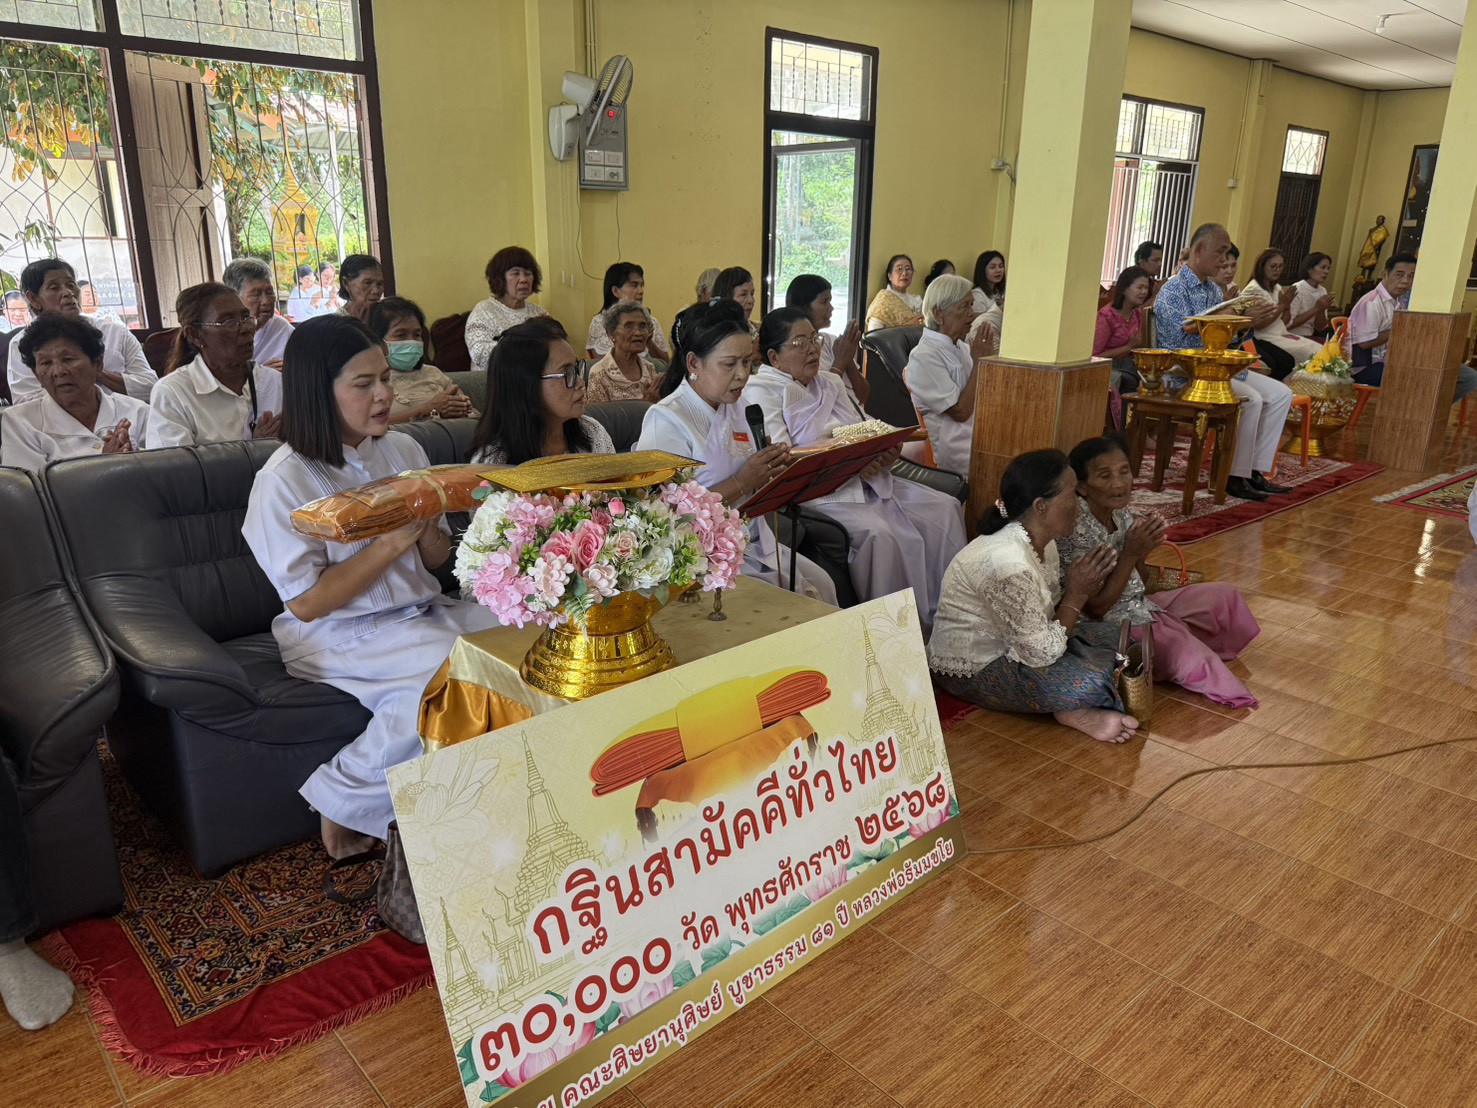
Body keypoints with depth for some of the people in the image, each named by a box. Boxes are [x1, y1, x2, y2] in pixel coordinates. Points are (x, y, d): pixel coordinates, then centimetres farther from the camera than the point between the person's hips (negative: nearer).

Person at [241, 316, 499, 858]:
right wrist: (394, 541, -19)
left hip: (421, 610, 7)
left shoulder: (404, 449, 6)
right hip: (336, 632, -6)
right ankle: (346, 802, -9)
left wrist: (428, 528, -12)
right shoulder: (285, 481, -12)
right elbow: (306, 603, -14)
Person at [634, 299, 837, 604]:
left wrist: (768, 471, -3)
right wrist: (742, 484, -23)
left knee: (823, 586, -3)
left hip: (753, 542, 8)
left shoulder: (734, 408, 10)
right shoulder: (666, 421, -16)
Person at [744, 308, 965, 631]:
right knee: (880, 533, -32)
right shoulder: (761, 391, -3)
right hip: (814, 492, -8)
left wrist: (884, 452, -6)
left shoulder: (830, 382, 23)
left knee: (944, 508, -6)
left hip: (866, 481, 8)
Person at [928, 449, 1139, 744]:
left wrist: (1083, 590, -14)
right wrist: (1077, 594, -17)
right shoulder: (1008, 564, -34)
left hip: (1008, 641, 10)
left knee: (1115, 640, 4)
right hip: (972, 670, -10)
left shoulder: (1041, 541, -4)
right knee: (1093, 680, -25)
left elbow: (1049, 611, 5)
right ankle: (1078, 713, 2)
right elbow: (1043, 653, -27)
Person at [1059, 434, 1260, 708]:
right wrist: (1130, 554, -25)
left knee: (1223, 594, 10)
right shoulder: (1077, 530, -25)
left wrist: (1142, 551, -11)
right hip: (1111, 627, -9)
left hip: (1139, 608, 9)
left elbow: (1133, 583, 10)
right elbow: (1095, 608, -23)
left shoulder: (1122, 516, 0)